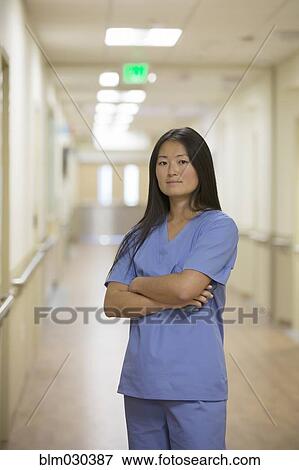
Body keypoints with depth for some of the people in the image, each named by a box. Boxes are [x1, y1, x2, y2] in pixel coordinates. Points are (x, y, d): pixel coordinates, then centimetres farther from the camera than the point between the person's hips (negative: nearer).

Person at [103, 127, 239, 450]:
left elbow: (185, 286, -17)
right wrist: (169, 301, -11)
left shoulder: (219, 226, -2)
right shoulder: (140, 234, 12)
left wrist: (137, 284, 1)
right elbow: (112, 303, 2)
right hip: (140, 382, 5)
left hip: (194, 384, -5)